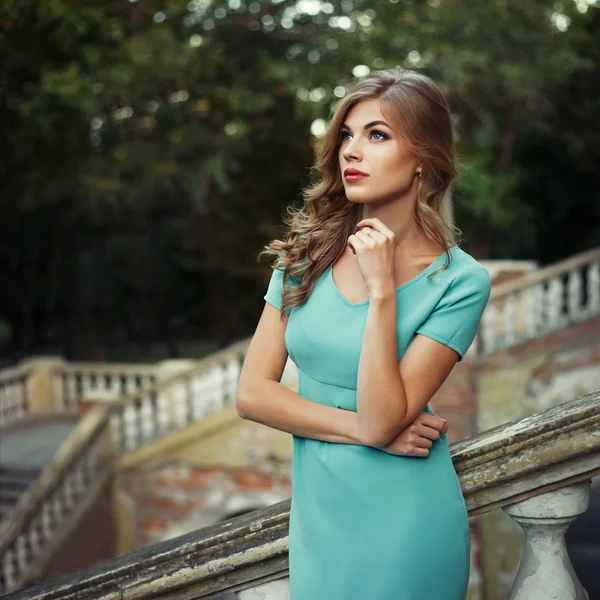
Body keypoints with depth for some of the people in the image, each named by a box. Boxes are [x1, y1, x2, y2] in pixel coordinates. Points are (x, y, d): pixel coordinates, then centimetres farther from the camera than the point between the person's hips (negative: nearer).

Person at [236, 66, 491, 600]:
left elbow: (380, 420, -20)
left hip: (401, 528, -3)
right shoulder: (308, 254, -2)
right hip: (317, 514, 4)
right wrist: (363, 429, -14)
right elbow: (252, 392, -5)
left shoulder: (460, 280, -13)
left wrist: (382, 290, -23)